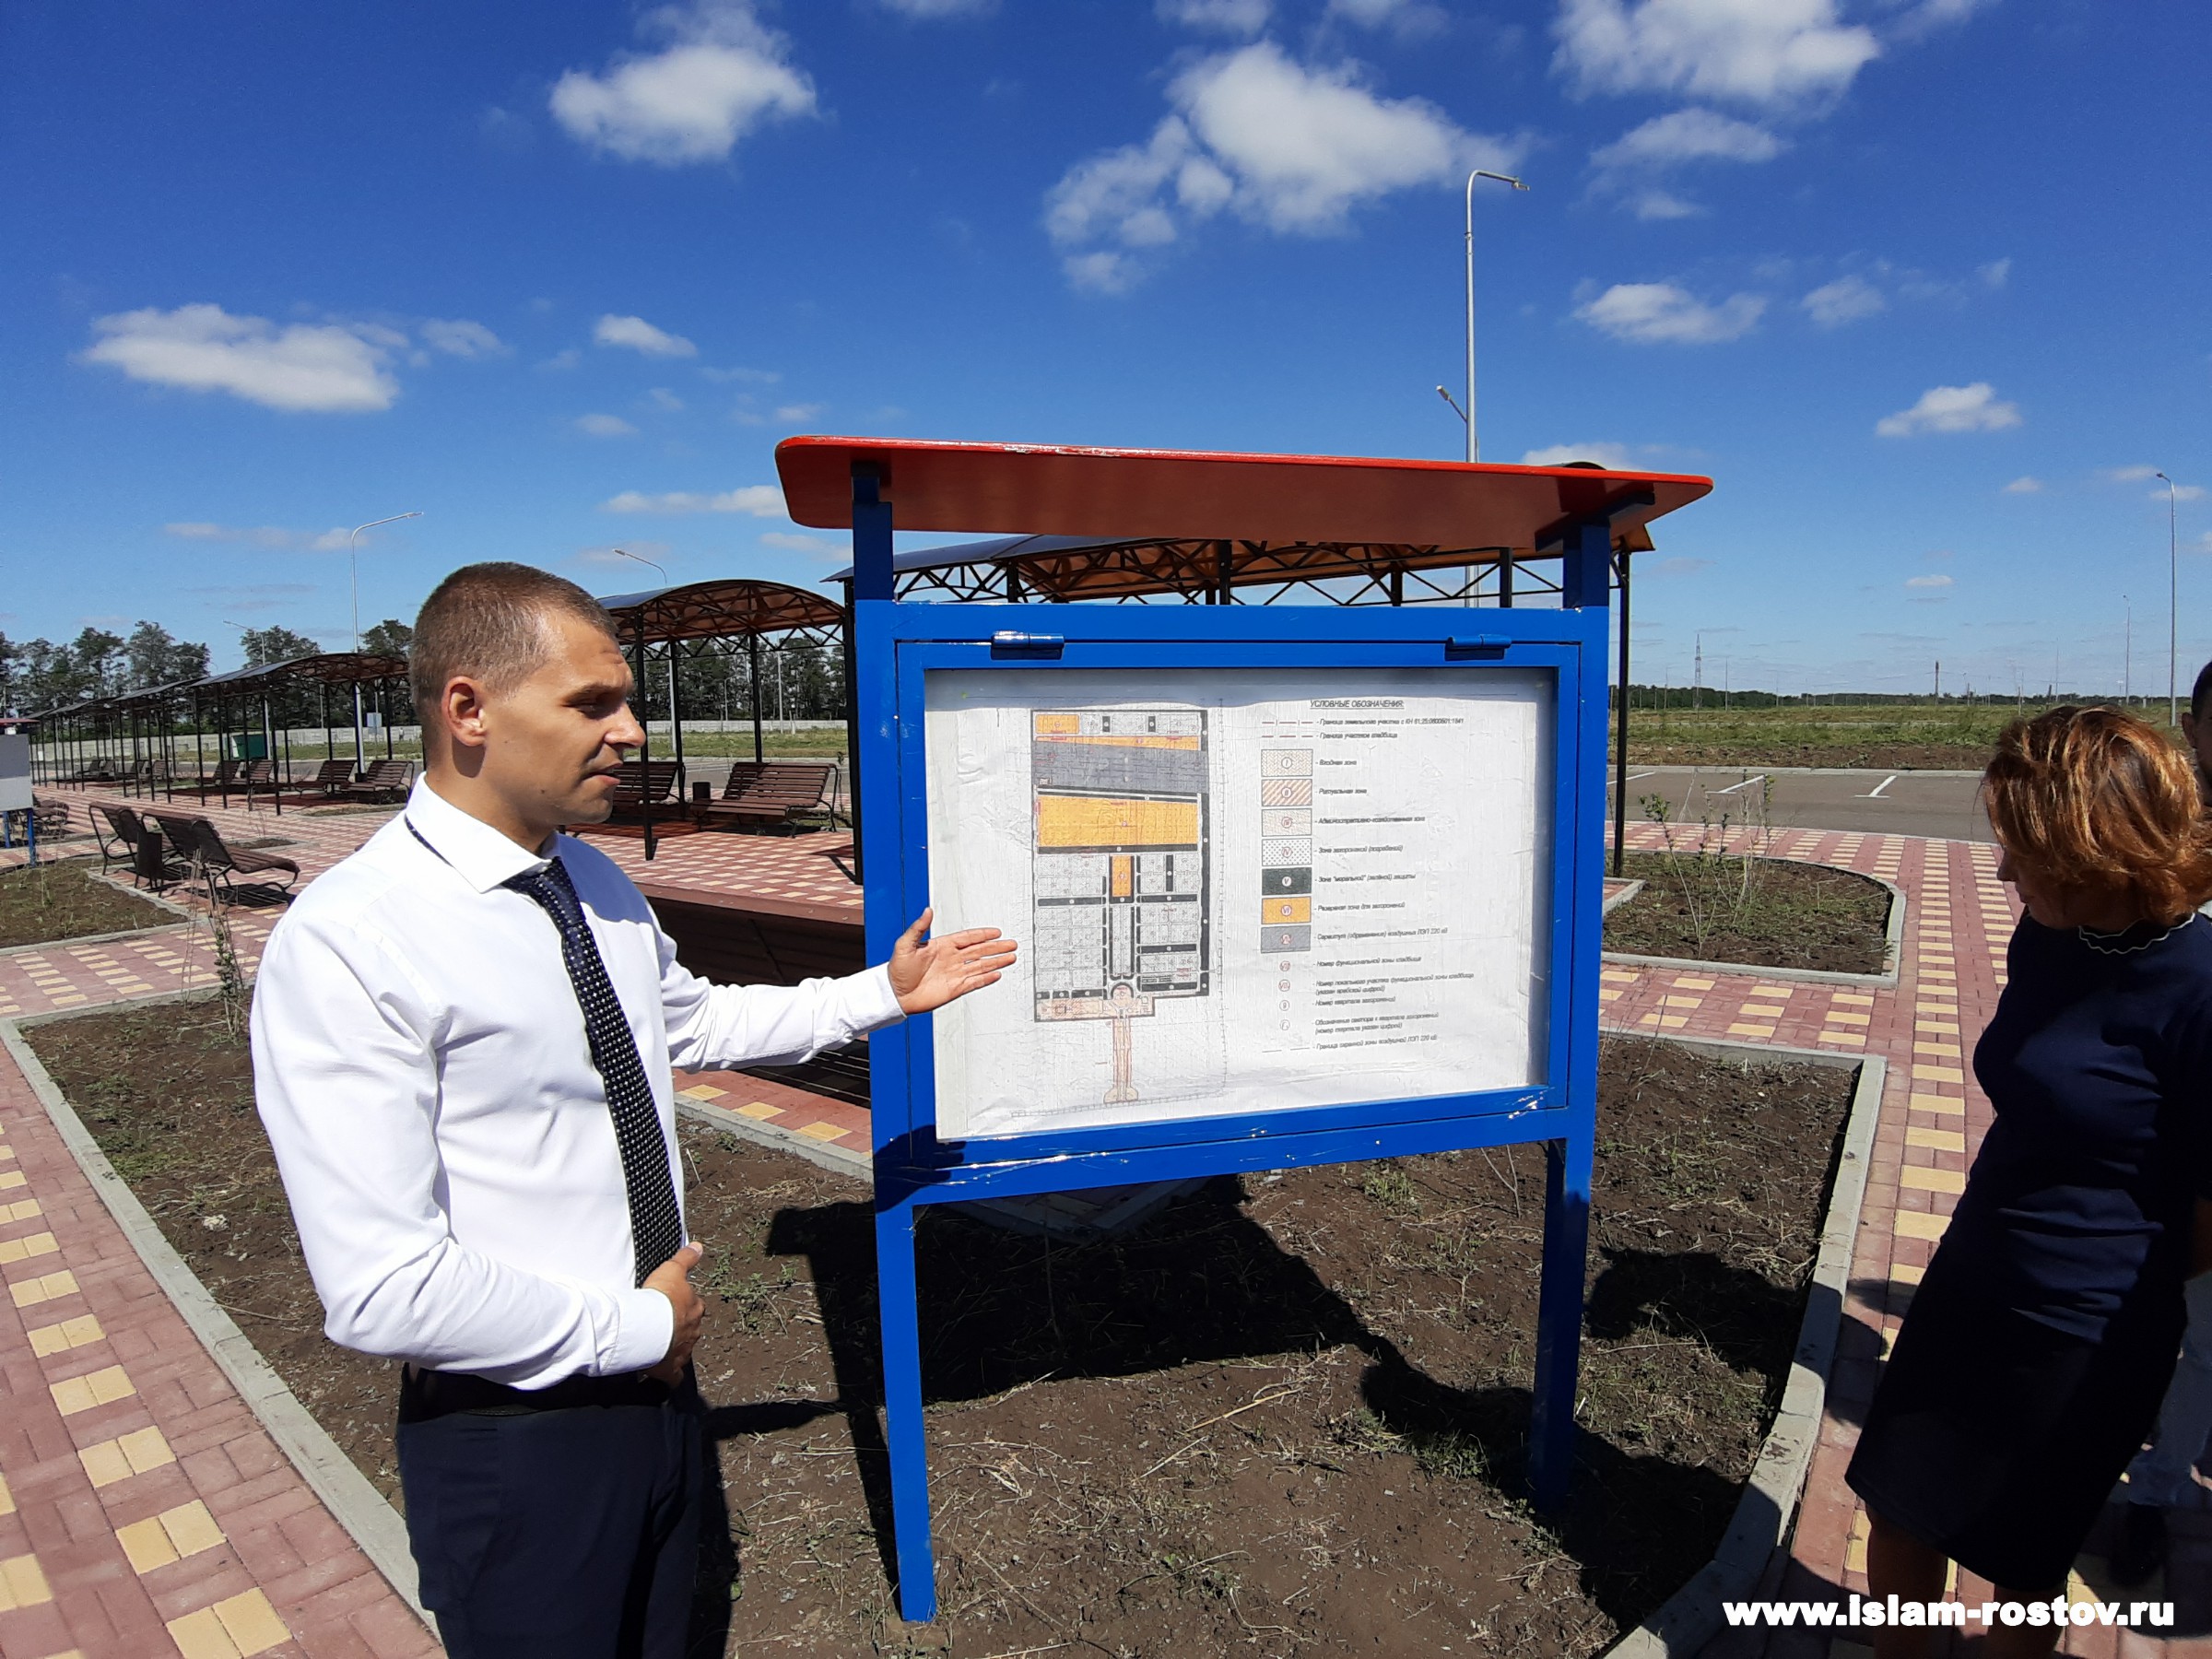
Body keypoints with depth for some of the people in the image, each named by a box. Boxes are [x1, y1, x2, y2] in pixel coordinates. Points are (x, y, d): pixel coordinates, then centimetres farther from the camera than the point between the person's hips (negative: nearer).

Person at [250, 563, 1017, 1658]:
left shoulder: (595, 881, 0)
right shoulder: (343, 948, -25)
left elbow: (695, 1021, 16)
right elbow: (380, 1290, -26)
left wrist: (885, 994, 11)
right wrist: (636, 1329, -16)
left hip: (652, 1382, 7)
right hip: (513, 1435, -7)